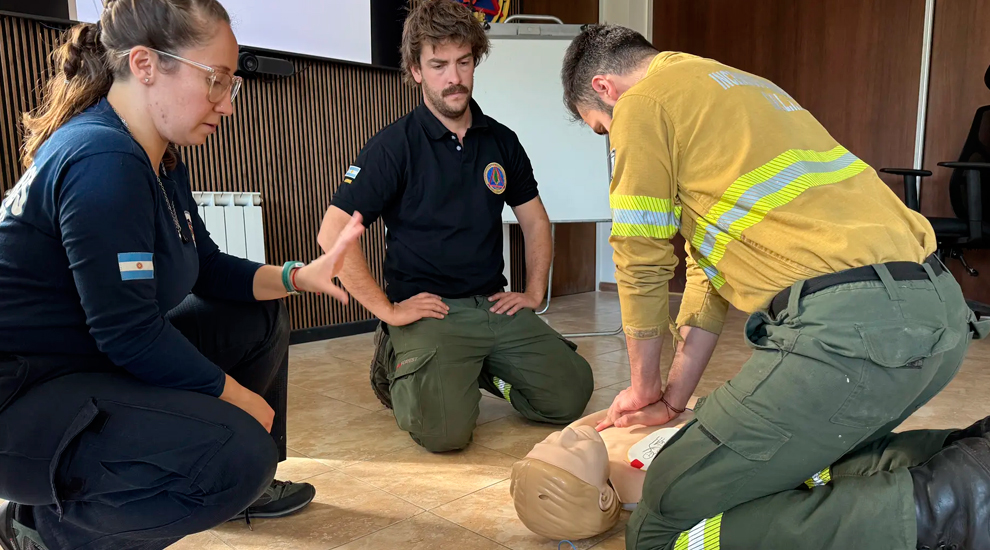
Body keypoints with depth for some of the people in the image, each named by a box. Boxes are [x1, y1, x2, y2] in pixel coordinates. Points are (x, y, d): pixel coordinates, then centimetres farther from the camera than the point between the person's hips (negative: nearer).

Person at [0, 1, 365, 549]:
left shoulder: (158, 157, 6)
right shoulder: (103, 160, -26)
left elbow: (205, 268, 11)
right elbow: (129, 334, -26)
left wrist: (298, 276, -5)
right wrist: (240, 398, -14)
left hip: (101, 360, 11)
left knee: (260, 318, 11)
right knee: (239, 453, -26)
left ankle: (237, 484, 22)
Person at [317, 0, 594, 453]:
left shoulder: (501, 141, 11)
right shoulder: (395, 146, -6)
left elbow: (535, 221, 21)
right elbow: (333, 233, -12)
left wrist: (534, 293, 10)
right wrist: (387, 310, -12)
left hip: (495, 305, 5)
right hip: (427, 310, -4)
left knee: (571, 394, -11)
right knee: (444, 429, -25)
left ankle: (482, 369, 16)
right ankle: (398, 368, 8)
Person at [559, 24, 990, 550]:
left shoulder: (642, 102, 1)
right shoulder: (732, 85, 29)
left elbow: (643, 263, 4)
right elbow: (711, 264, 28)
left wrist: (644, 386, 21)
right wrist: (674, 395, 29)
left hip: (846, 324, -10)